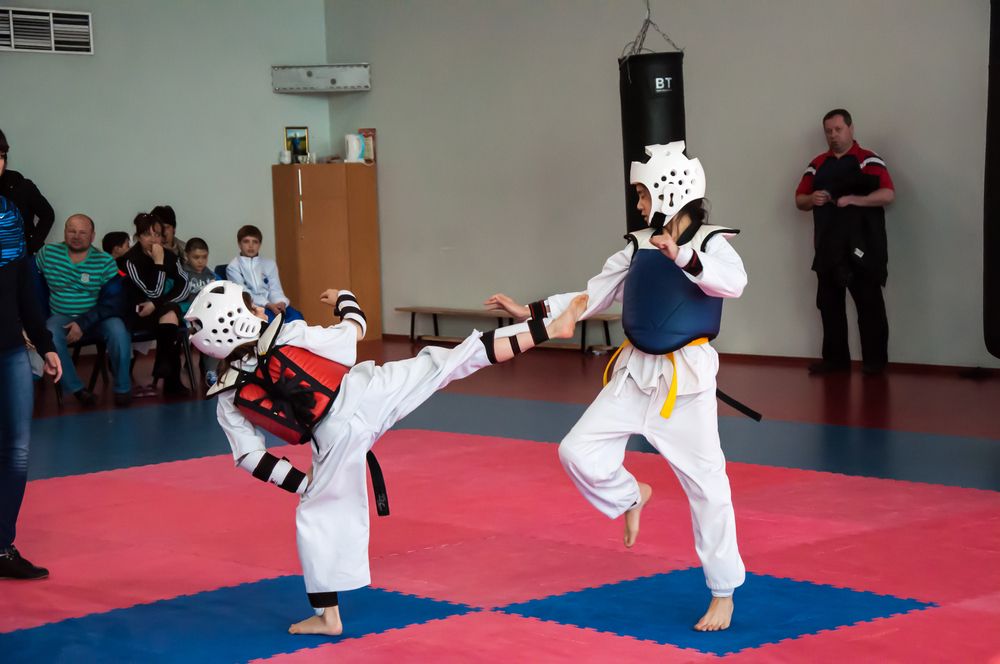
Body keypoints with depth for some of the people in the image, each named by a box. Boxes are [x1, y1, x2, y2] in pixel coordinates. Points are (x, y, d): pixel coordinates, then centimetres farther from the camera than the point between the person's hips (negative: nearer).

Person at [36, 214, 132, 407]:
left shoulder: (105, 262, -7)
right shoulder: (47, 254, -1)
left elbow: (112, 302, -11)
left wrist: (83, 323, -22)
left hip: (95, 317, -1)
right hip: (60, 317, 1)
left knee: (118, 330, -31)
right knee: (50, 335, -33)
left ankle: (122, 388, -11)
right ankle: (76, 388, -18)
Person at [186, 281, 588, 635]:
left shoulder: (230, 401, 3)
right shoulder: (287, 336, -3)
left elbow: (250, 457, 5)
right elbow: (354, 334, 7)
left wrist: (298, 482, 16)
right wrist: (344, 300, 27)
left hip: (339, 438, 1)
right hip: (366, 394, -1)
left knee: (320, 517, 17)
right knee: (441, 363, 2)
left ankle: (327, 616, 21)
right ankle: (549, 328, 1)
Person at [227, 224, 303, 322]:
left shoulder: (269, 264, 19)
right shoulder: (233, 267, 8)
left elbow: (275, 289, 7)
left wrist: (280, 303, -18)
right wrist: (268, 305, -19)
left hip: (272, 305, 4)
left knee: (296, 315, -28)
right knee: (271, 317, -37)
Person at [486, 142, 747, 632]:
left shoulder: (711, 243, -8)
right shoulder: (638, 247, 7)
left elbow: (734, 283, -30)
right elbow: (593, 296, 12)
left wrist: (683, 257, -44)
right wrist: (530, 312, 6)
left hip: (687, 376, -5)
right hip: (636, 372, 5)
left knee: (704, 482, 0)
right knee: (578, 451, -5)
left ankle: (723, 591, 14)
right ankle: (631, 497, 27)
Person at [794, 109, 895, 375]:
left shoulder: (869, 161, -2)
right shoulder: (817, 165, 14)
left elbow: (888, 194, -13)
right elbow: (799, 200, 15)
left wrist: (854, 199, -23)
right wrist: (812, 199, -8)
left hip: (862, 248, -5)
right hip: (828, 248, 5)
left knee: (869, 304, -1)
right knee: (829, 304, 8)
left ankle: (875, 360, 5)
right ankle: (835, 358, 15)